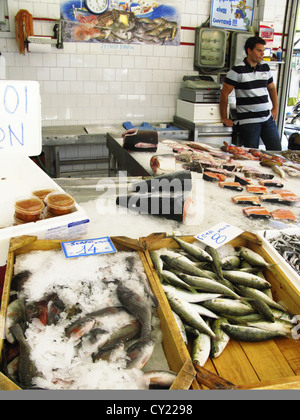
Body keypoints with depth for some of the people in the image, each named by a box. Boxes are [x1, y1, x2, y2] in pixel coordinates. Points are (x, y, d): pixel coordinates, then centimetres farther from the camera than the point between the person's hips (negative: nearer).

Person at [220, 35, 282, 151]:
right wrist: (224, 118, -7)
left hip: (268, 118, 6)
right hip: (248, 121, -5)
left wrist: (275, 108, 16)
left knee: (276, 150, 5)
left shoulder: (265, 68, 11)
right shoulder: (237, 71, -7)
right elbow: (224, 93, -7)